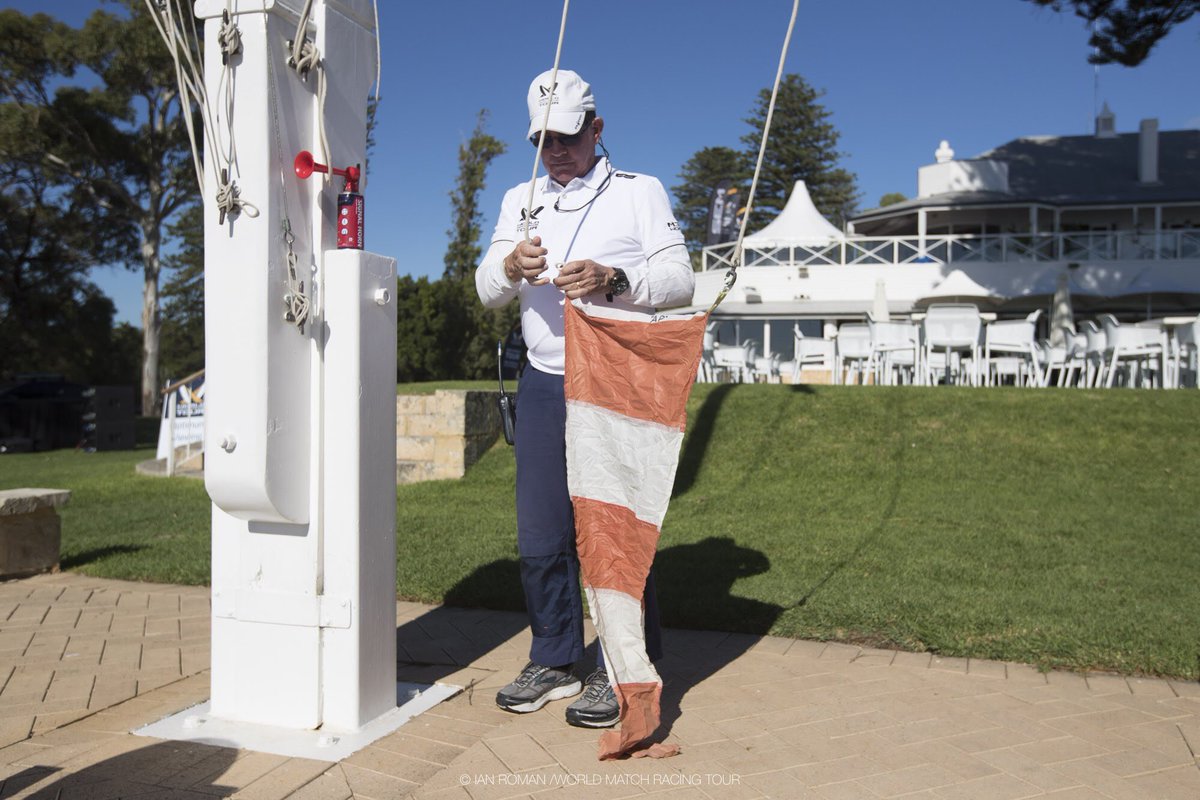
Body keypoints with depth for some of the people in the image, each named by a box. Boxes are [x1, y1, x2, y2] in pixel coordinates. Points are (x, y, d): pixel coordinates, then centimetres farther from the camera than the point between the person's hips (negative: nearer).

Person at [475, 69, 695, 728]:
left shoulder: (639, 192, 6)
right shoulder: (520, 201, 18)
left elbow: (679, 278, -5)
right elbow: (486, 289, 7)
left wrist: (611, 280, -23)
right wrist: (511, 266, -16)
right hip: (543, 385, 4)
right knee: (540, 536, 7)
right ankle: (554, 660, 23)